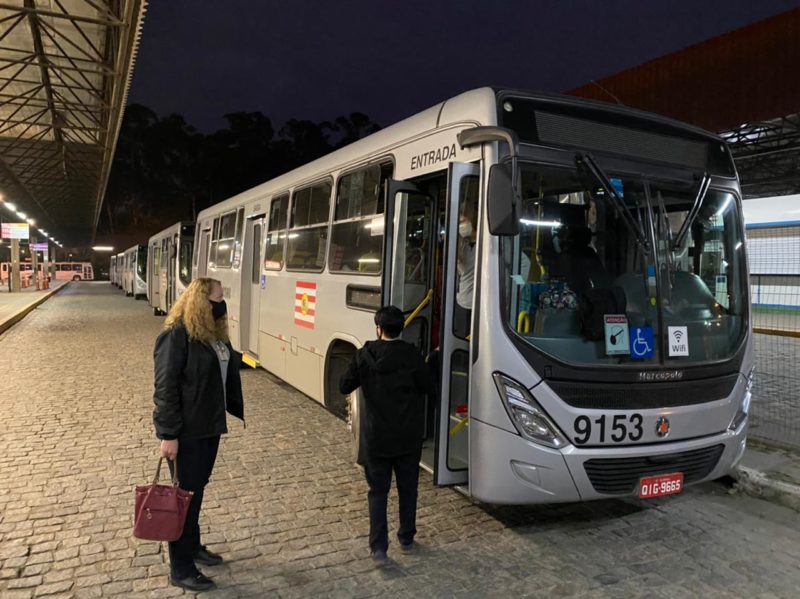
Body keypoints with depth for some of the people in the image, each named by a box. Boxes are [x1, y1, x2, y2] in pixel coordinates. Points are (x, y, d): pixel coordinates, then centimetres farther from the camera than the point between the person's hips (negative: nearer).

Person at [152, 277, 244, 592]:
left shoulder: (215, 333, 8)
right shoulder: (176, 335, -19)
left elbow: (229, 376, 14)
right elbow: (165, 388, -20)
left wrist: (242, 412, 15)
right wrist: (168, 434, -21)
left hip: (209, 426, 8)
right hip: (186, 432, -8)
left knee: (198, 489, 20)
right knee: (186, 494, 3)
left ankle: (193, 546, 38)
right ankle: (180, 569, 17)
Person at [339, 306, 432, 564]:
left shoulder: (364, 355, -9)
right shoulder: (411, 355, -12)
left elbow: (344, 386, -2)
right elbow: (425, 386, -2)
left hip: (375, 438, 0)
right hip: (408, 437, 0)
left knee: (378, 492, 10)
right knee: (408, 489, 17)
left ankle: (378, 547, 6)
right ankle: (406, 539, 29)